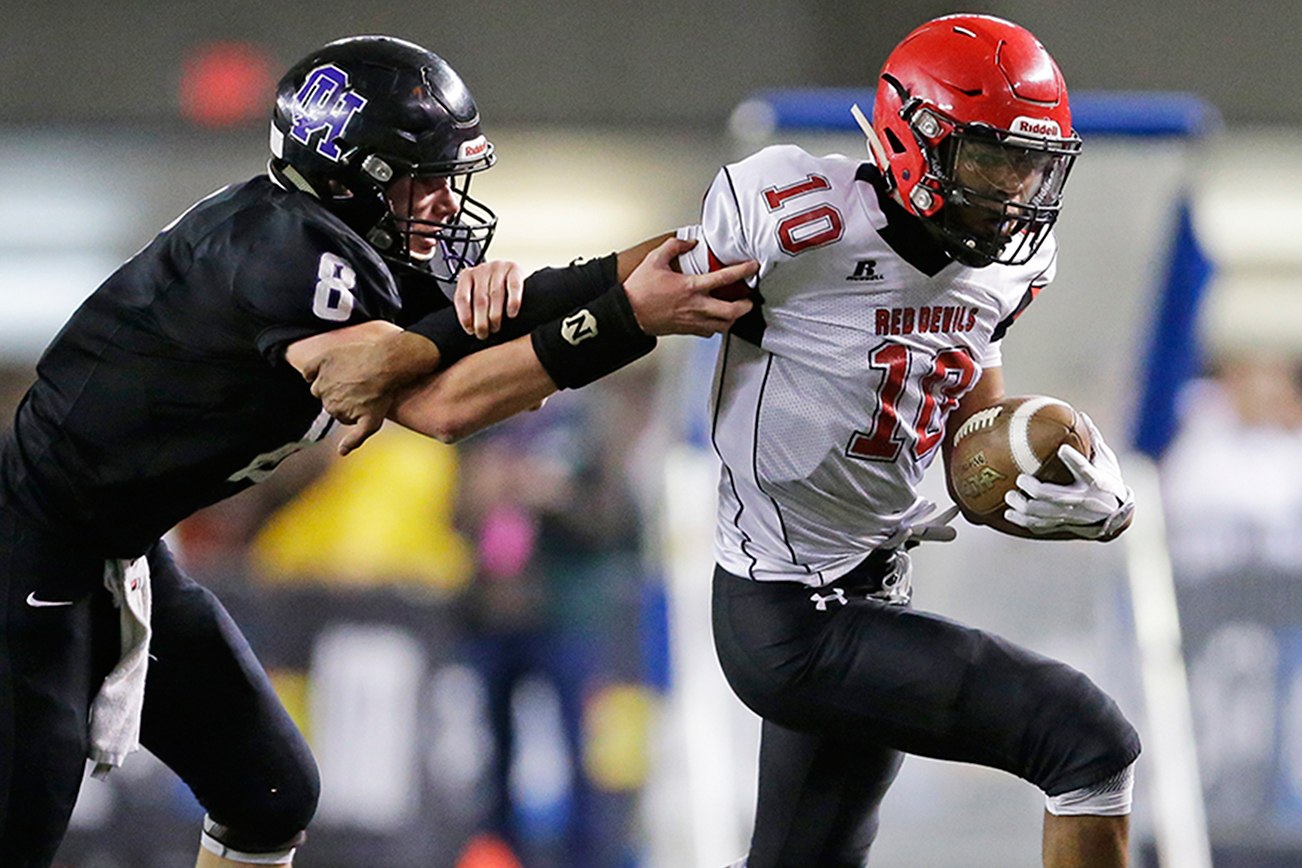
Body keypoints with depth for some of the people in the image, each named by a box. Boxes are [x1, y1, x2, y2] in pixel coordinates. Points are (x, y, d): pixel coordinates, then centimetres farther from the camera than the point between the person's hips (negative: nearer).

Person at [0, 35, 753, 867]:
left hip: (124, 552, 10)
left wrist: (486, 295, -25)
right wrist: (628, 317, -32)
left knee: (274, 799, 11)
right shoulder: (281, 247, -25)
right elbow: (440, 405, -30)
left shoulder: (335, 245, 3)